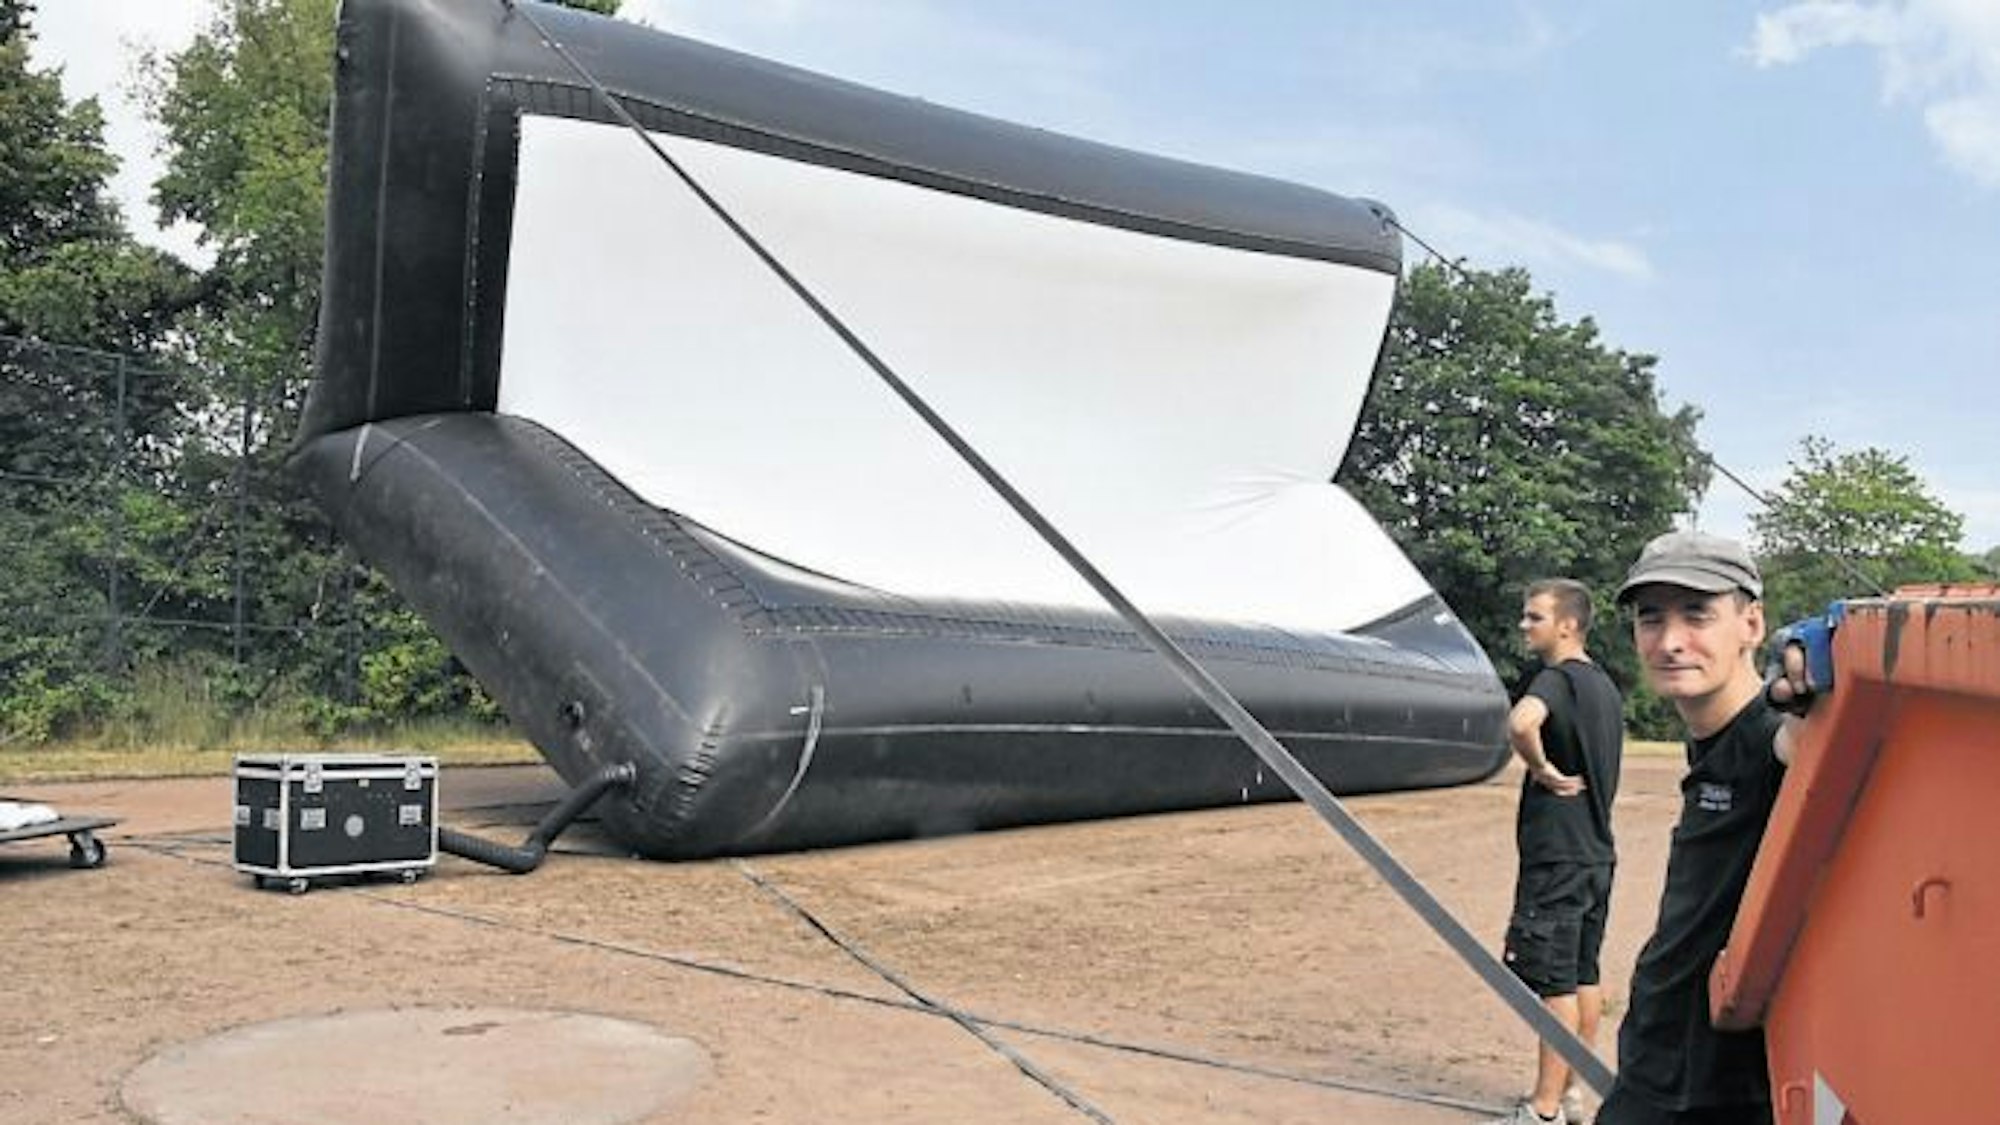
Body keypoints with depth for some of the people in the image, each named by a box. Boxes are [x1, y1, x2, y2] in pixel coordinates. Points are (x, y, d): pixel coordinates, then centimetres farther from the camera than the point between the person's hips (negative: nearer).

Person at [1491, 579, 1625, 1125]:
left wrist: (1541, 768, -22)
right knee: (1584, 976, 14)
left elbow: (1521, 721, -37)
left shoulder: (1558, 678, -14)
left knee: (1554, 982, -4)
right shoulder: (1605, 686, 15)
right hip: (1596, 851, 9)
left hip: (1557, 855, -9)